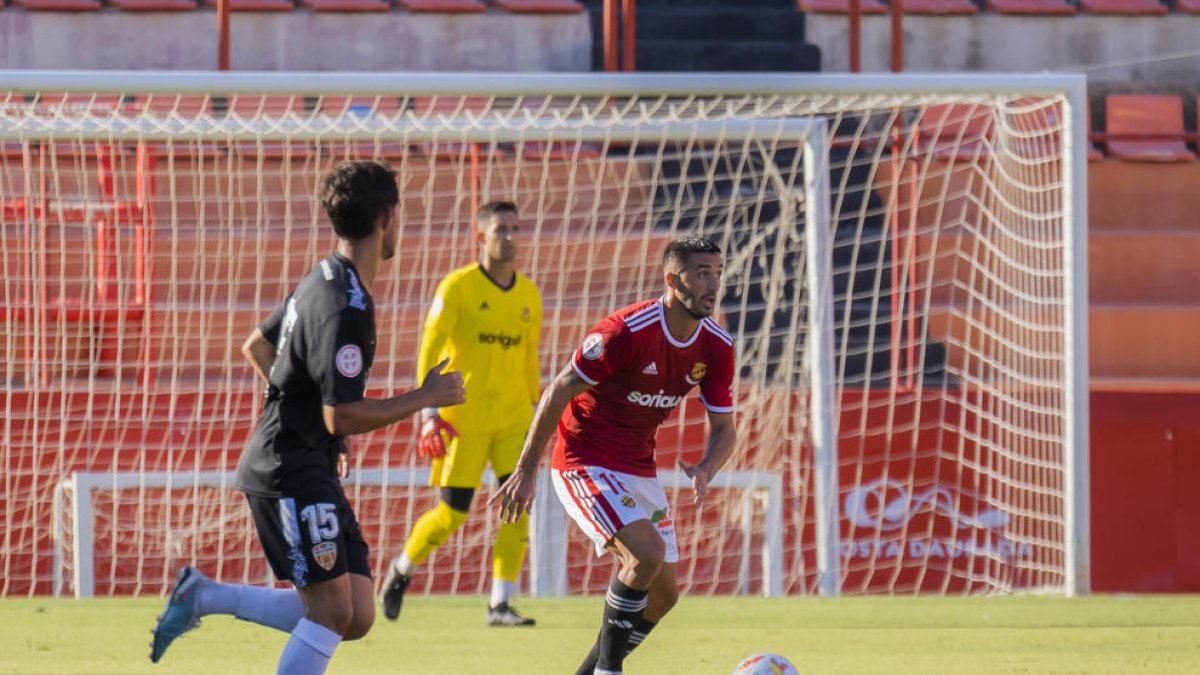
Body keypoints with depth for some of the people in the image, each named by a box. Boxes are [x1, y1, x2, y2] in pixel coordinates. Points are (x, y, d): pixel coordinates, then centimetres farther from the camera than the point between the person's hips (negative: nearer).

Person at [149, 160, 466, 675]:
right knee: (331, 614, -11)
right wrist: (424, 397, -13)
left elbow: (256, 347, 25)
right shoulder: (346, 307, -20)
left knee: (356, 617, 4)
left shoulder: (322, 281, 11)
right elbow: (343, 417, -22)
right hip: (291, 472, -10)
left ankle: (204, 596, 13)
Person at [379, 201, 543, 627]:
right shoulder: (458, 287, -8)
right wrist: (430, 415, -16)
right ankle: (402, 571, 26)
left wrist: (535, 412, 20)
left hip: (513, 416, 4)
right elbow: (429, 351, -10)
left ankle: (500, 605, -5)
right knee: (452, 515, -2)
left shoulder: (528, 294, 8)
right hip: (465, 416, -4)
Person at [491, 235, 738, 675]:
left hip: (639, 469, 7)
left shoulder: (716, 347, -4)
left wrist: (704, 471, -19)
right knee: (647, 551, -27)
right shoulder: (627, 331, -23)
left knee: (663, 594, 5)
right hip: (584, 462, -7)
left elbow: (723, 428, 5)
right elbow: (559, 391, -15)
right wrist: (526, 471, -12)